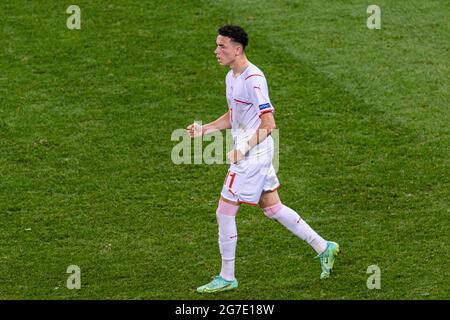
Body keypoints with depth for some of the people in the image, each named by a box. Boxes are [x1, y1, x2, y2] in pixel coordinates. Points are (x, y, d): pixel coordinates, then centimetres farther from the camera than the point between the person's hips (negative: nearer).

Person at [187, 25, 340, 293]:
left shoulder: (253, 79, -21)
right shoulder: (232, 77, 10)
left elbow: (269, 124, -23)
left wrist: (244, 149, -27)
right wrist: (204, 129, 8)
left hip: (254, 155, -10)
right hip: (250, 154, 10)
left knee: (225, 213, -4)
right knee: (272, 208, 17)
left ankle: (227, 278, 7)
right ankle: (323, 248, 24)